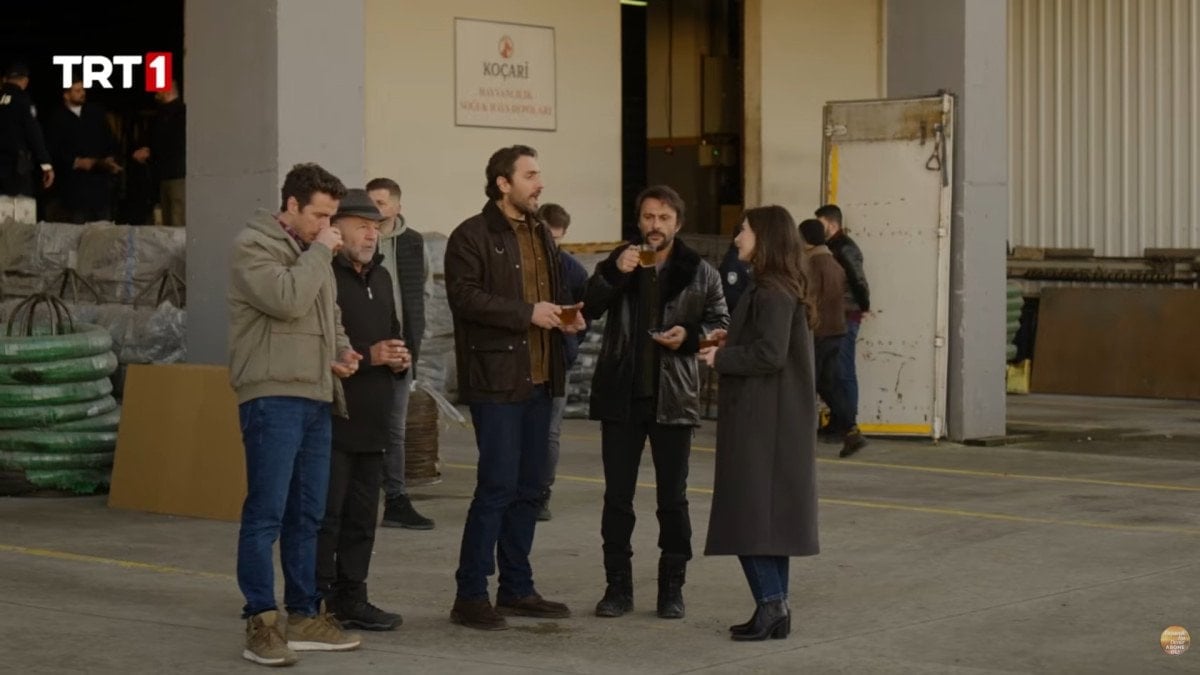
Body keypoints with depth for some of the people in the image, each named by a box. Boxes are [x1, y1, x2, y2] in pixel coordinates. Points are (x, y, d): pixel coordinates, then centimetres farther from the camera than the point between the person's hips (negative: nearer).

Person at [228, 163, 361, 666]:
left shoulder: (312, 253, 20)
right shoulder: (253, 246, -6)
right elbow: (287, 300, -21)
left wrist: (340, 351, 8)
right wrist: (319, 252, -10)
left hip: (316, 398, 8)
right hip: (272, 398, -8)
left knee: (307, 515, 11)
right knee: (266, 513, -8)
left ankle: (305, 615, 17)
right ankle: (261, 622, -6)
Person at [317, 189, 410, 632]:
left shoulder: (379, 277, 18)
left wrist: (400, 360, 8)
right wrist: (367, 356, -19)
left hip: (372, 418, 8)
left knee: (362, 515, 11)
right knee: (326, 513, -5)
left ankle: (351, 599, 18)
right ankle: (318, 603, 1)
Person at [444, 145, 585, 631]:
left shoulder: (540, 235, 19)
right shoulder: (471, 236, -7)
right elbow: (464, 296, -18)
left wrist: (569, 316, 7)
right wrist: (527, 313, -19)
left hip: (538, 379, 8)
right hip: (496, 377, -8)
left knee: (527, 487, 11)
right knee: (497, 485, -10)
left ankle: (517, 589, 19)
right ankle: (470, 596, -4)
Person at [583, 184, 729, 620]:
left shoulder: (700, 273, 2)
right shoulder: (618, 264, 6)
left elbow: (721, 324, 6)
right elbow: (588, 310, -5)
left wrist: (691, 335, -14)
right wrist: (613, 274, -20)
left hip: (673, 399, -1)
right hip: (622, 397, 1)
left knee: (673, 498, 6)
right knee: (617, 497, 5)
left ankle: (672, 588, 15)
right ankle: (618, 586, 13)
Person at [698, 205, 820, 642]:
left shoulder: (771, 293, -15)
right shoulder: (784, 290, 15)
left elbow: (770, 354, -23)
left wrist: (721, 357, -11)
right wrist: (731, 343, 9)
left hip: (763, 425, -10)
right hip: (776, 422, 10)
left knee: (748, 516, -7)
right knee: (771, 518, 12)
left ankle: (770, 604, -7)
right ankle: (776, 609, 15)